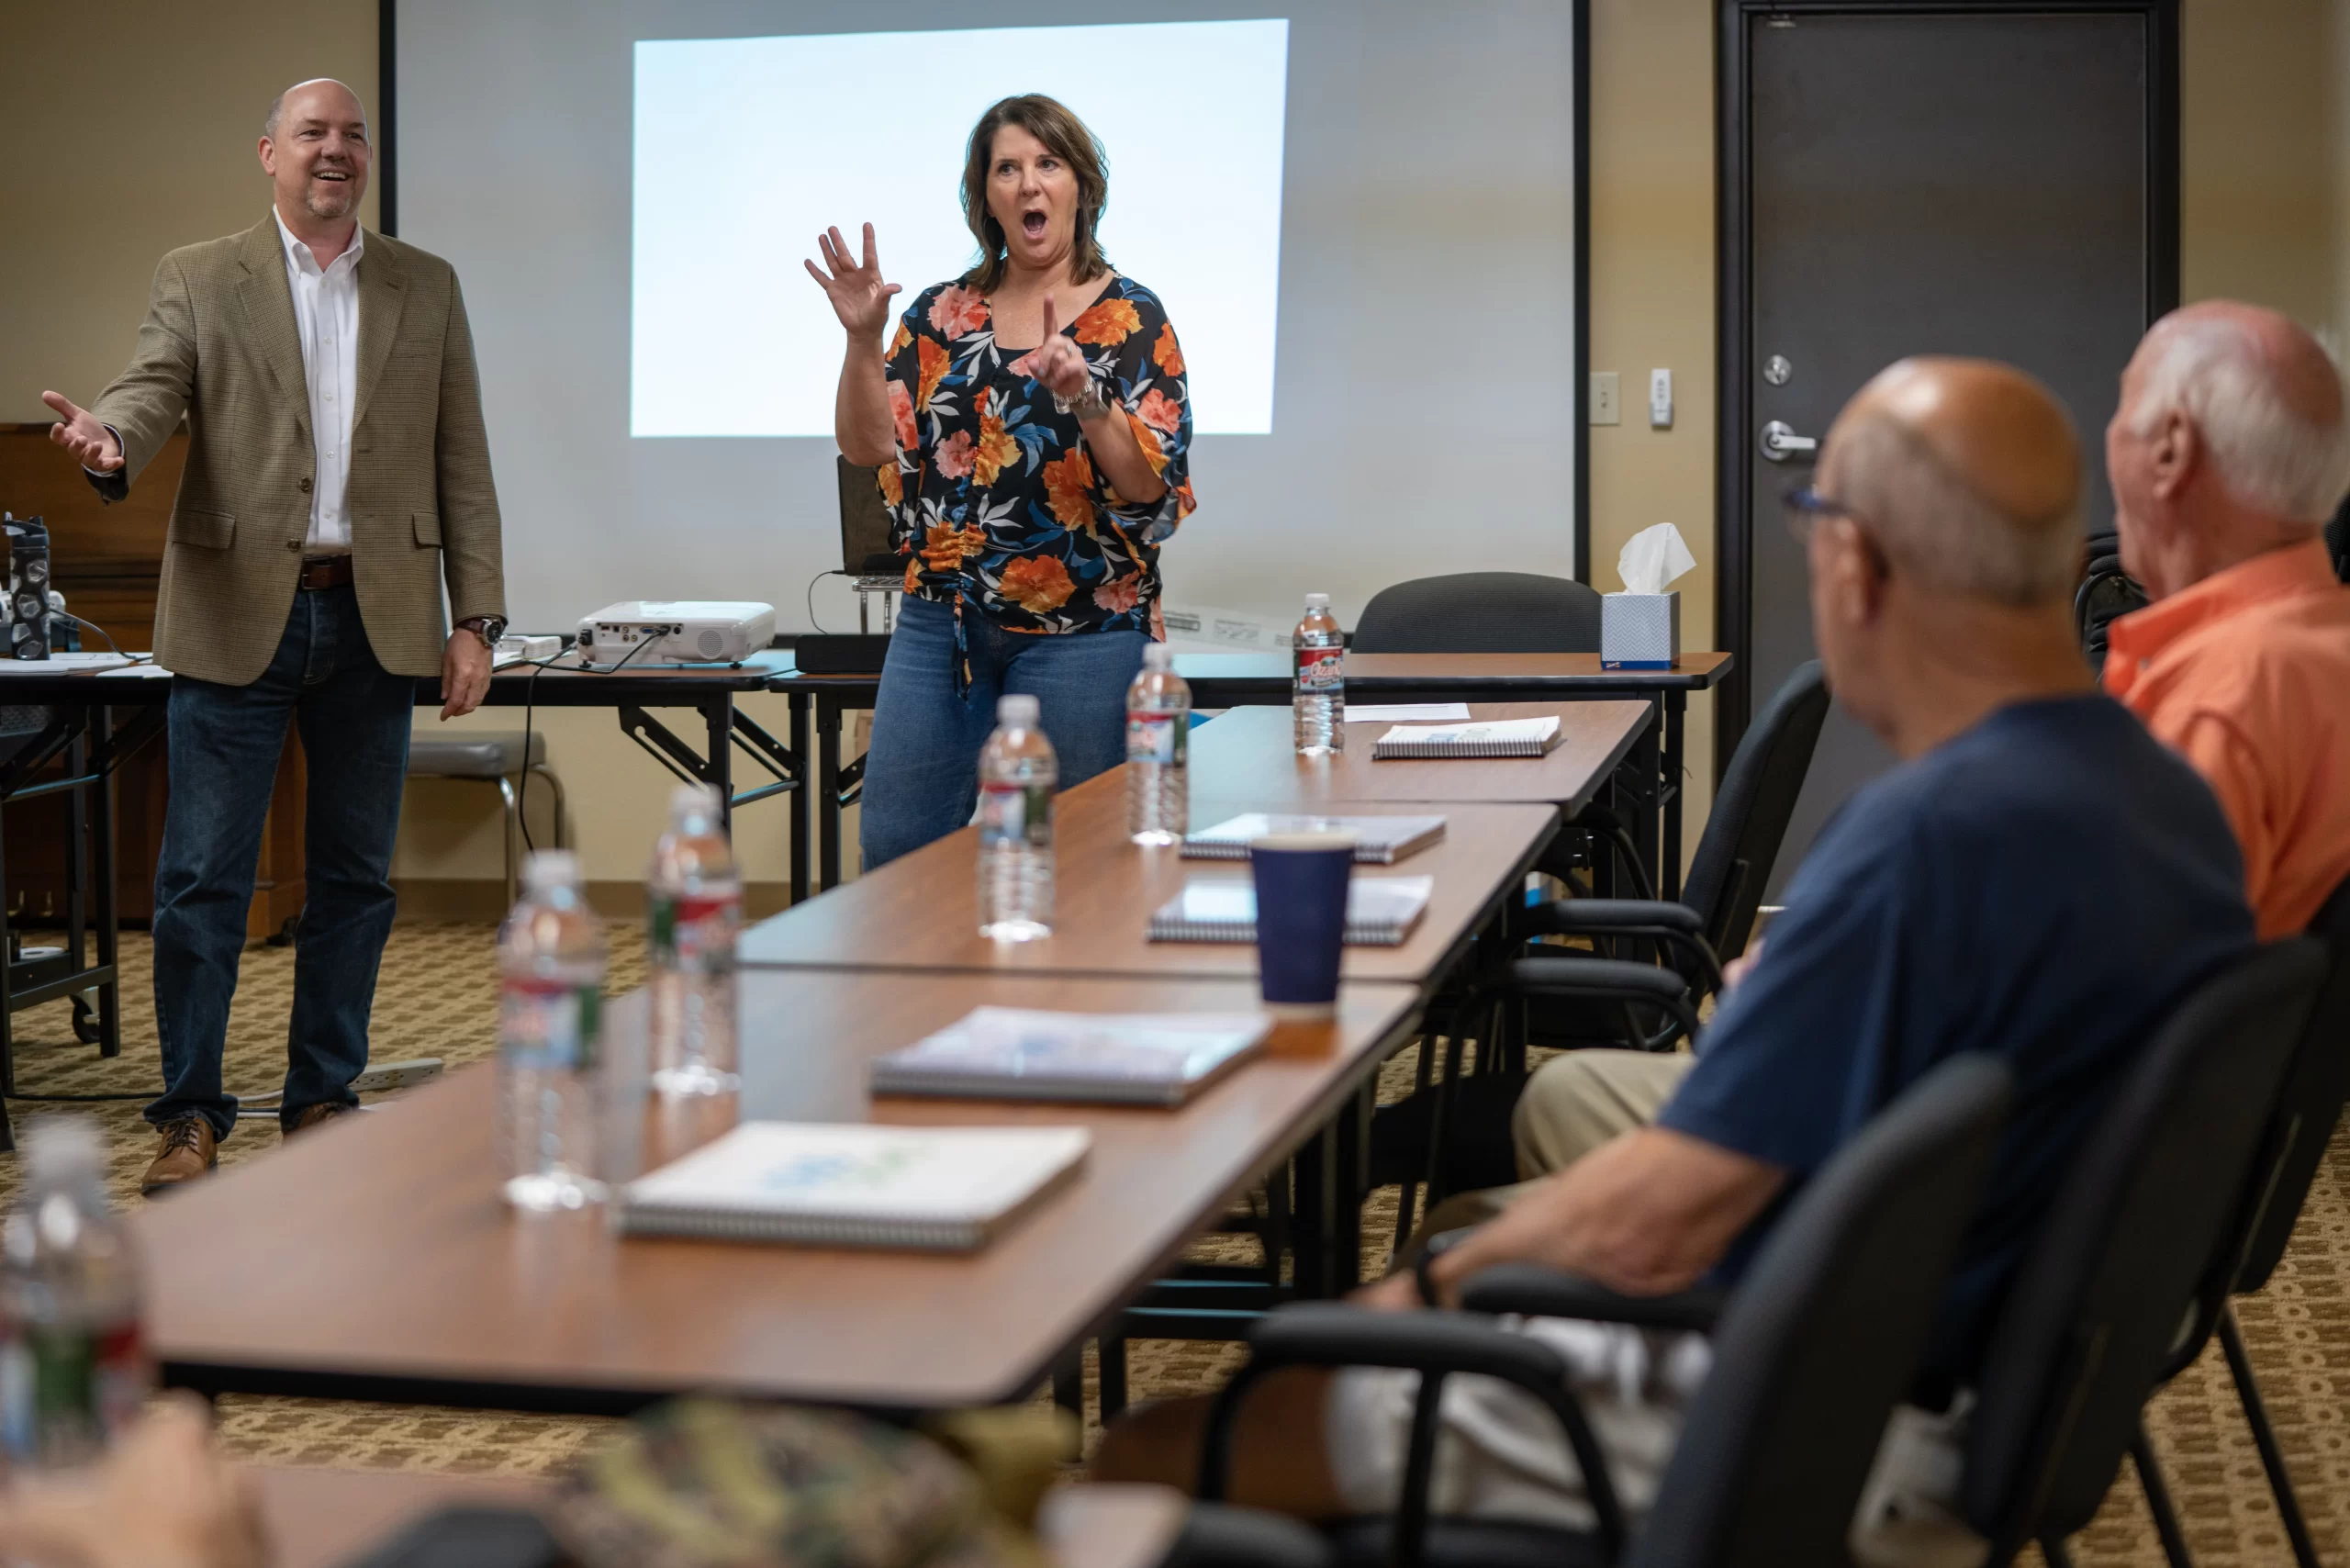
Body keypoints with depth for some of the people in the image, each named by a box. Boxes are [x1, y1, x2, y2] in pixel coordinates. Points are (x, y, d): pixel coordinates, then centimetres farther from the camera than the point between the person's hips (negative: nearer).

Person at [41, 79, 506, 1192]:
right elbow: (149, 392, -9)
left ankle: (323, 1101, 19)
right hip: (238, 613, -2)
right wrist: (110, 439, -34)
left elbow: (462, 465, 8)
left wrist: (476, 620, 1)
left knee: (354, 879, 7)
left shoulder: (428, 288, 11)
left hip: (377, 619, 2)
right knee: (202, 881, -1)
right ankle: (189, 1117, 8)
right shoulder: (199, 279, 6)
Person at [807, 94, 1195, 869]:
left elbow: (1152, 483, -10)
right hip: (944, 621, 4)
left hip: (1083, 626, -3)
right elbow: (869, 445, 1)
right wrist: (863, 340, -12)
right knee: (894, 849, 4)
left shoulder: (1130, 318, -1)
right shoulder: (942, 314, 9)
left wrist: (1084, 397, -24)